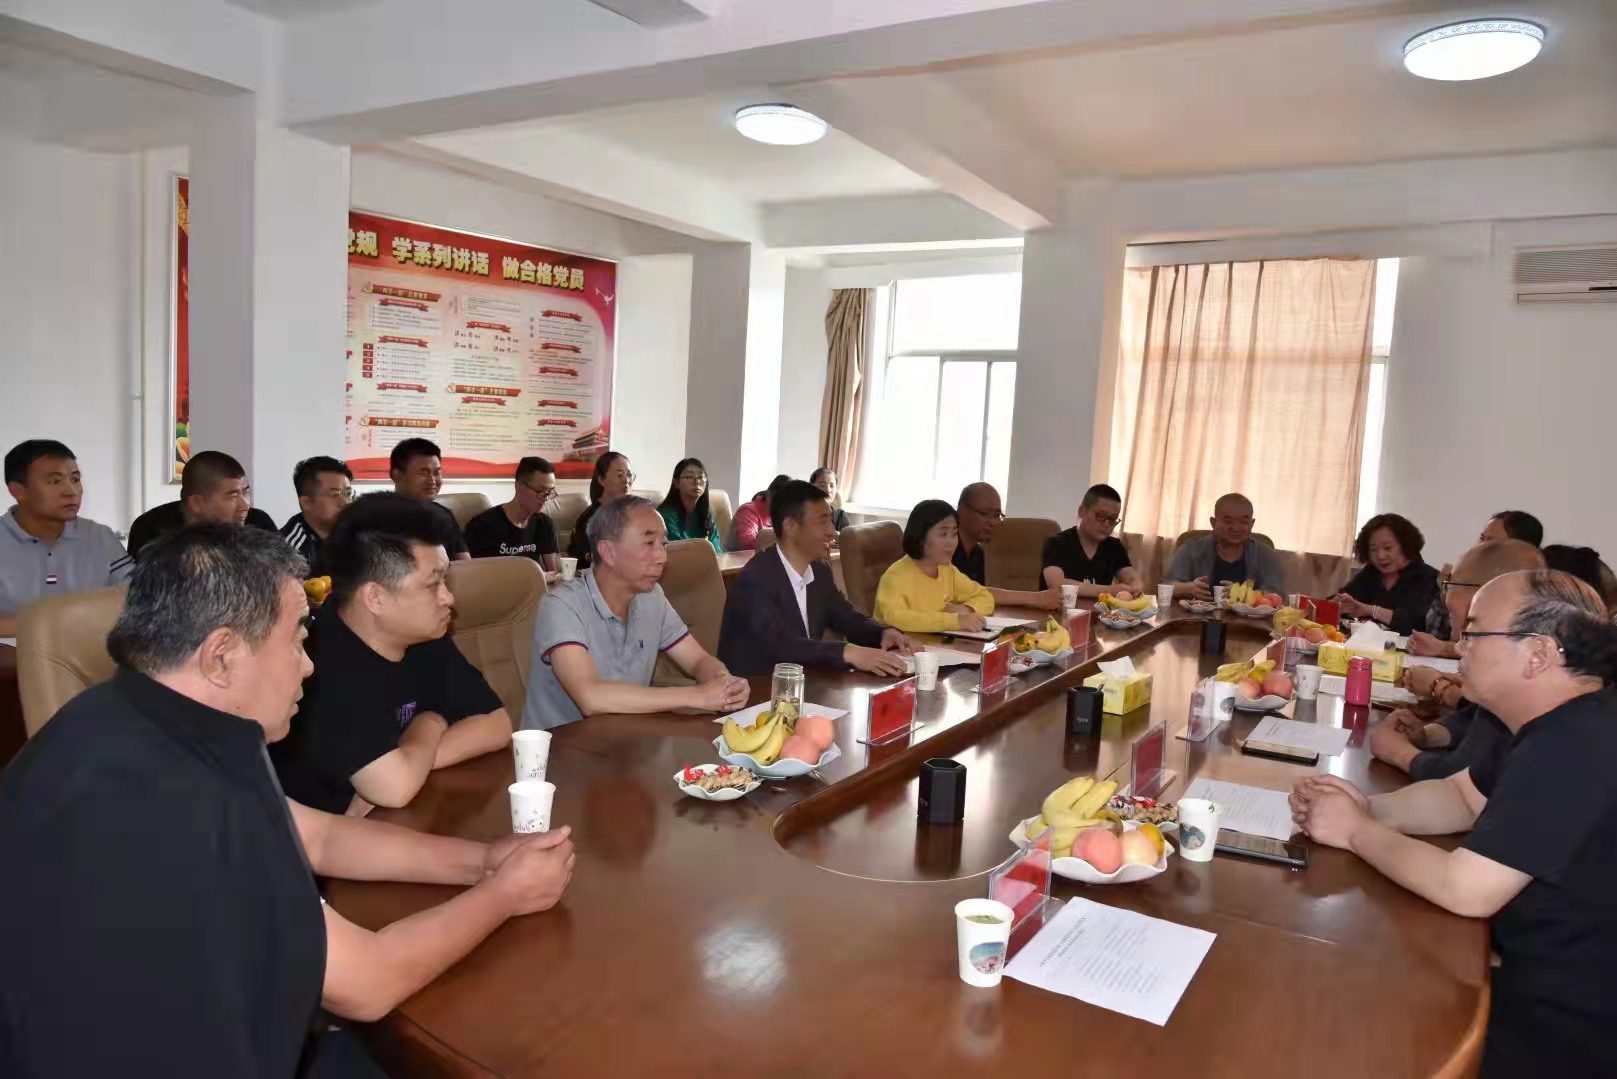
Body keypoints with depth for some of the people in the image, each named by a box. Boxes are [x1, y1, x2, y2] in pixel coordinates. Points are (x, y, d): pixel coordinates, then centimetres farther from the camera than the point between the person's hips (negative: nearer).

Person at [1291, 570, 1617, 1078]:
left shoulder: (1574, 746, -31)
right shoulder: (1572, 726, 5)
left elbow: (1464, 889, -29)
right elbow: (1462, 794, 14)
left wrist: (1356, 831, -13)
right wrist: (1368, 807, -5)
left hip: (1567, 1033, -9)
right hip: (1553, 980, 9)